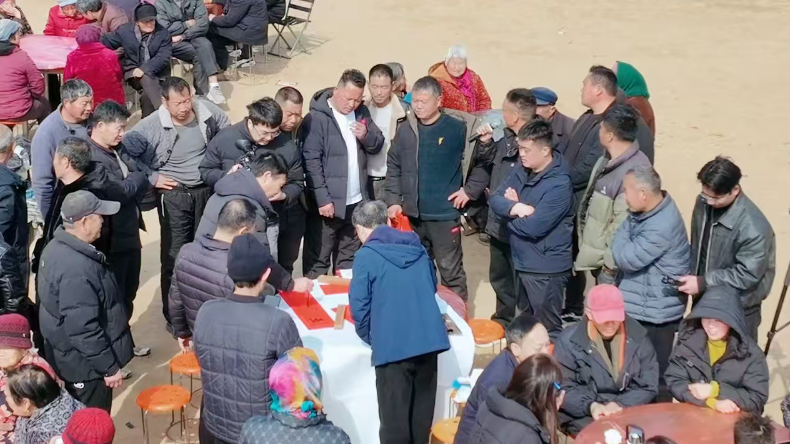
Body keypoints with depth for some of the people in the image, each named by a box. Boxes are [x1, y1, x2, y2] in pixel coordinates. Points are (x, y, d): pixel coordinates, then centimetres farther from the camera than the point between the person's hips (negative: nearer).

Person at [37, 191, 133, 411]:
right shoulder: (76, 270, -32)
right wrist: (109, 367, -21)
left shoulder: (57, 248, 1)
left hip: (71, 357, 10)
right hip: (86, 363, -10)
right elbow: (83, 329, -31)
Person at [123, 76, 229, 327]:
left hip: (206, 190, 4)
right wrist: (152, 178, -15)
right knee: (175, 255, 0)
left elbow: (228, 132, 12)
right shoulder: (151, 126, -20)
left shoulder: (207, 112, -8)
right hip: (174, 194, -4)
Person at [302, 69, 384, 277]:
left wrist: (367, 136, -8)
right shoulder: (316, 118, -12)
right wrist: (323, 198, -20)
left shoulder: (361, 112, 8)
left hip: (356, 201, 6)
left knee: (348, 257, 17)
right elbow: (311, 161, -15)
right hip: (328, 202, -6)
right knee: (318, 259, 1)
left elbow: (378, 145, 15)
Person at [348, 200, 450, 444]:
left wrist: (369, 337, 10)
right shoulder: (417, 246, 11)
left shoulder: (366, 256, -6)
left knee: (394, 417, 6)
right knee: (422, 411, 18)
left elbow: (359, 305, -7)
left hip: (393, 345, -5)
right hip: (430, 338, 5)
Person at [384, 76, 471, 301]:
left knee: (450, 270, 3)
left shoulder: (457, 128, -8)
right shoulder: (404, 129, 3)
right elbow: (393, 168, 8)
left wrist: (470, 189, -6)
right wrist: (393, 201, 0)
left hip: (444, 214, -4)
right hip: (412, 214, 4)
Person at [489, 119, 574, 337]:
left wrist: (511, 212, -8)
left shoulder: (559, 185, -22)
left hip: (546, 267, -8)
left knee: (547, 332, 5)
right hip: (522, 261, 8)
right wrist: (514, 208, -21)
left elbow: (533, 227, -27)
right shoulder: (521, 171, 3)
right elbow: (495, 199, 0)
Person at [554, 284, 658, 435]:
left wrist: (621, 404, -13)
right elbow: (563, 390, -3)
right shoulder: (569, 341, -5)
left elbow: (649, 386, 4)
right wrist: (590, 406, -21)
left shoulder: (638, 337, 2)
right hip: (584, 416, -4)